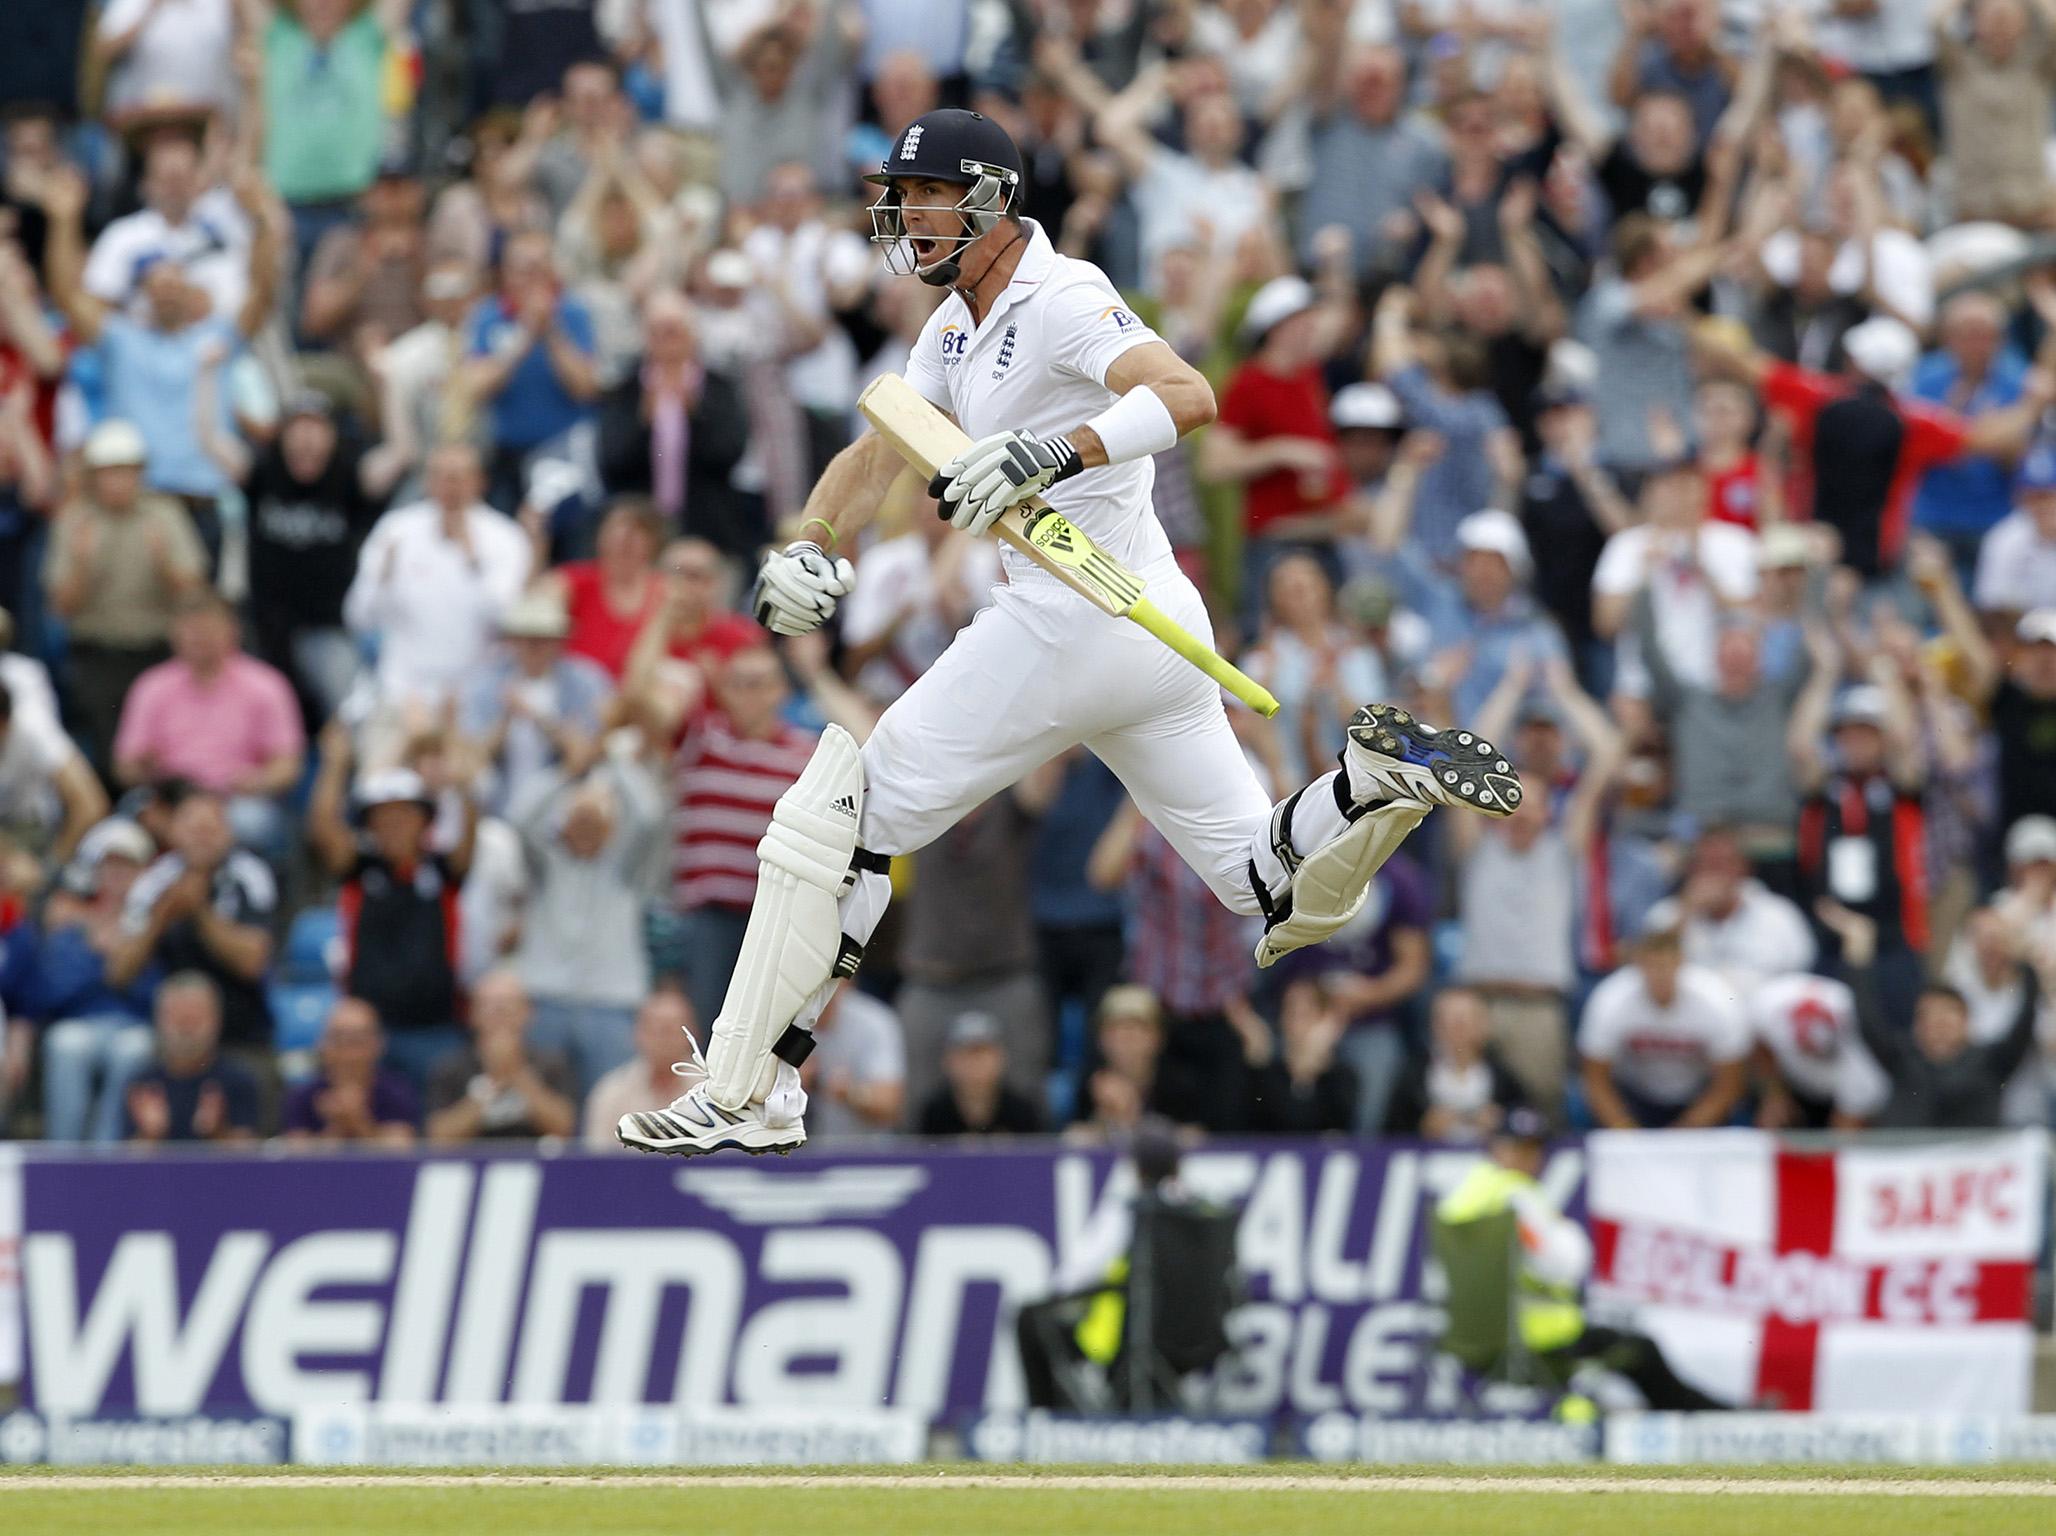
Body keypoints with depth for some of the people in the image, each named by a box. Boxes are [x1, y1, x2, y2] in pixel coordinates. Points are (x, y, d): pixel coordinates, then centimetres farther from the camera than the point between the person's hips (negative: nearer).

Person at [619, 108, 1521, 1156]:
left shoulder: (1059, 299, -11)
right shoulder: (958, 328, 19)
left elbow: (1186, 395, -25)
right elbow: (878, 453, 15)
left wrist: (1052, 453, -38)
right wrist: (808, 546, -4)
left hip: (1069, 624, -10)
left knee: (842, 814, -3)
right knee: (1268, 884, 10)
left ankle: (748, 1093, -3)